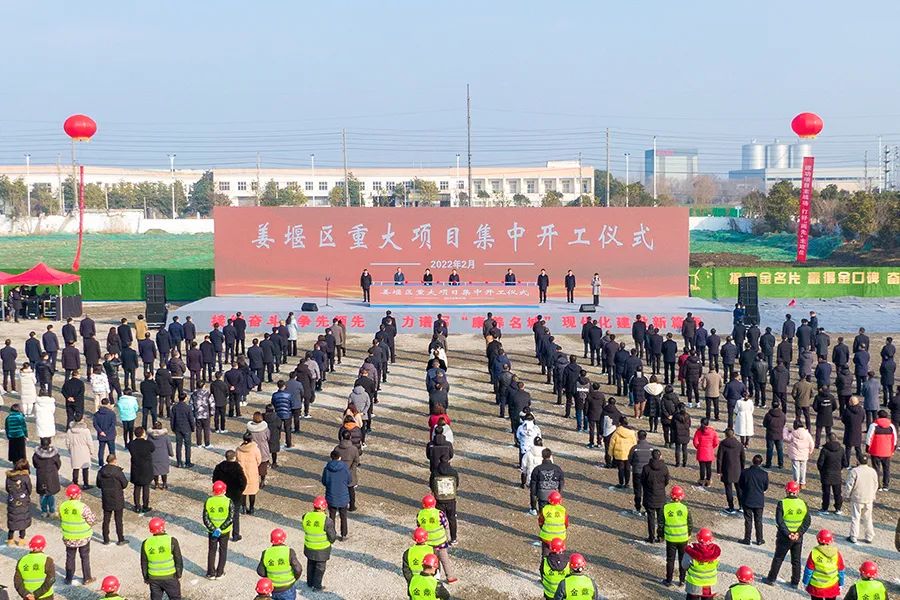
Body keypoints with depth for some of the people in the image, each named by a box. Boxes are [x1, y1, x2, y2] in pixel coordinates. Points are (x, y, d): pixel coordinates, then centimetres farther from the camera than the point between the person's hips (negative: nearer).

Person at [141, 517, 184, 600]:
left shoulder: (146, 543, -6)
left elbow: (144, 563, 3)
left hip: (154, 578, 3)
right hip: (170, 578, -3)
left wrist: (146, 578, 15)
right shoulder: (172, 541, -15)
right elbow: (178, 560, -10)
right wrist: (179, 575, 3)